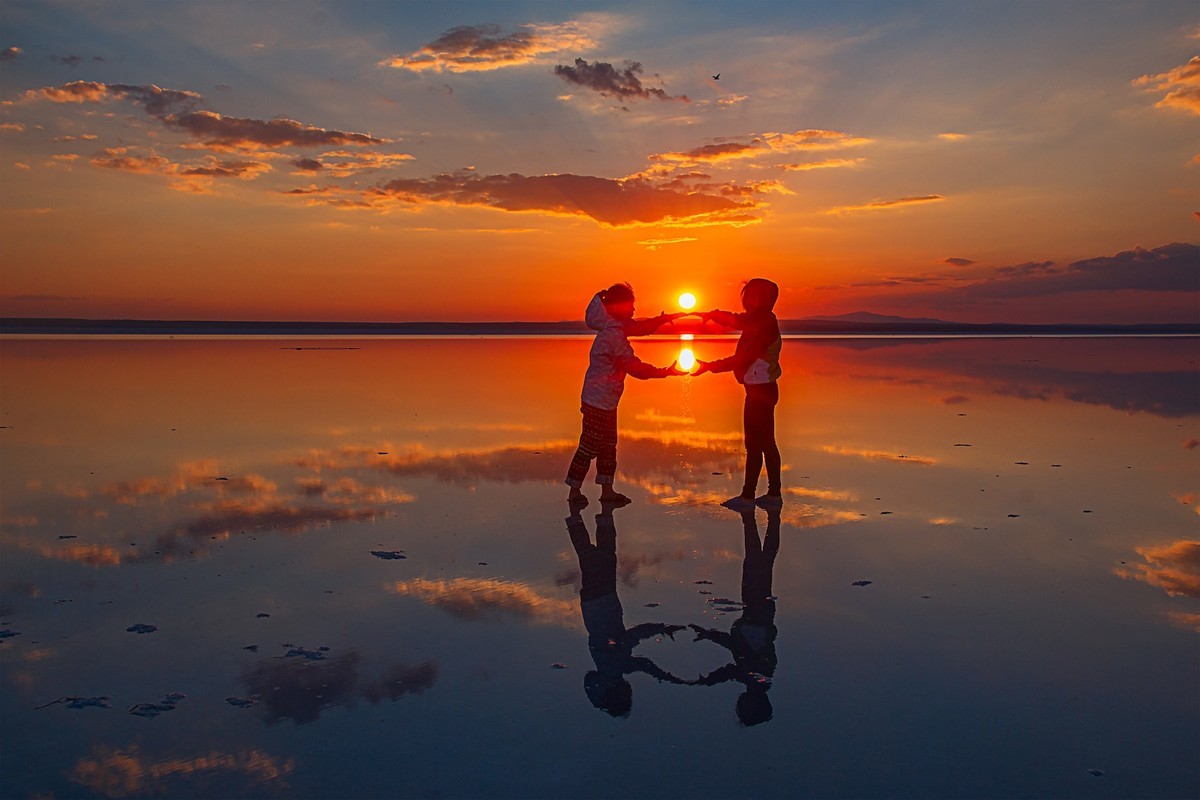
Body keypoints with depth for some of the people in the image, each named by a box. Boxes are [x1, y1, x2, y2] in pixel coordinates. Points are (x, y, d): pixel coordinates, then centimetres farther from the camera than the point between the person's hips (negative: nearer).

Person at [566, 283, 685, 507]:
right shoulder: (614, 335, -22)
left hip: (606, 400, 10)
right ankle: (575, 491, 7)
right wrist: (665, 372, -15)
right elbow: (635, 367, -21)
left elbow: (641, 327, 21)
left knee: (608, 446, 16)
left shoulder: (616, 326, 7)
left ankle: (607, 490, 24)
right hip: (599, 401, -10)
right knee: (589, 446, -2)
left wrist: (665, 318, 9)